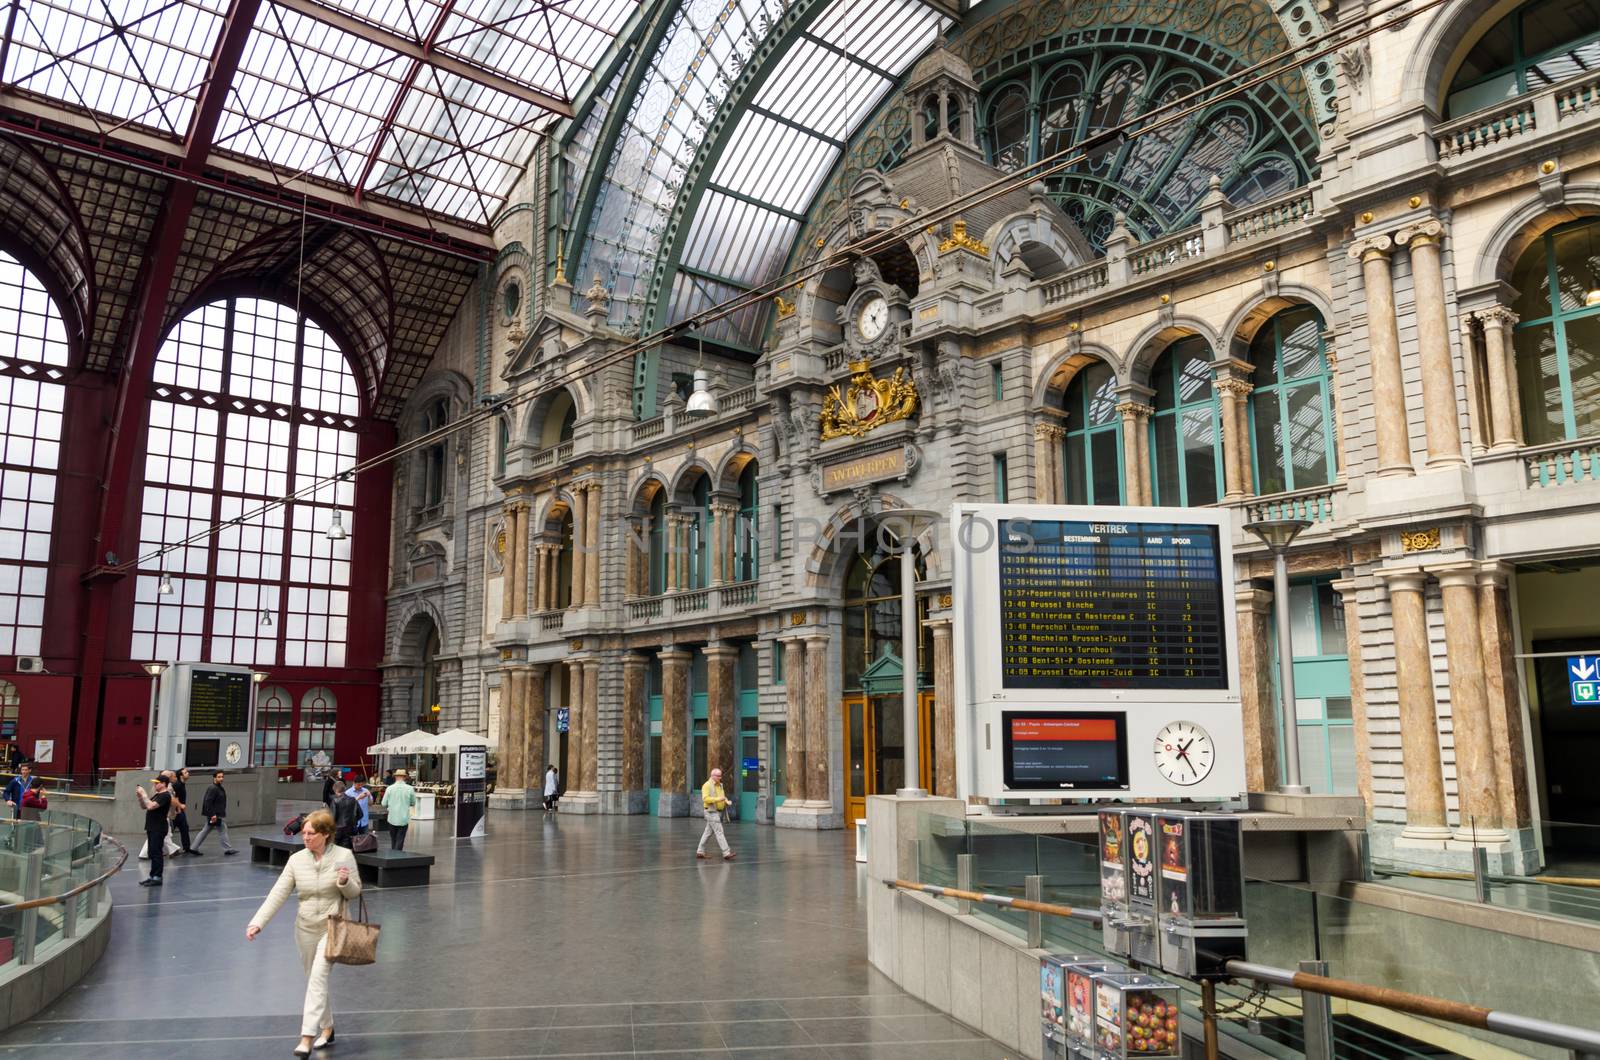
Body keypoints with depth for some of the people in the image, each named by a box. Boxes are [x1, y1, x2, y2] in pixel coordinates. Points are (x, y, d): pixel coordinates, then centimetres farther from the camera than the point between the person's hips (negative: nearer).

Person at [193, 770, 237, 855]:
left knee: (205, 831, 13)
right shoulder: (213, 788, -17)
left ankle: (195, 848, 18)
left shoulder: (220, 788, 13)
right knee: (222, 831, -2)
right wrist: (213, 814, -25)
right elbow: (208, 802, -23)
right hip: (215, 815, -10)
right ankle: (228, 849, 6)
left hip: (218, 814, 10)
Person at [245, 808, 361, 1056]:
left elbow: (355, 892, -2)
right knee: (315, 980, 15)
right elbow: (278, 894, -7)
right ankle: (327, 1029, 33)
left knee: (318, 977, -17)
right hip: (305, 928, 4)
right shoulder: (297, 860, -4)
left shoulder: (344, 856, -11)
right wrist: (257, 923, -18)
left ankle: (307, 1037, -17)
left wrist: (345, 882, -25)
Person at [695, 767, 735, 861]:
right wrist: (718, 799, -27)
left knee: (708, 832, 12)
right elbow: (705, 798, -21)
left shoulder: (720, 785, 15)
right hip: (711, 812, -8)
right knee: (719, 832, -11)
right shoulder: (707, 785, -11)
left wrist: (726, 801, 1)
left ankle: (700, 852, 20)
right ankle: (726, 853, -13)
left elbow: (723, 797, 23)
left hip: (718, 812, 9)